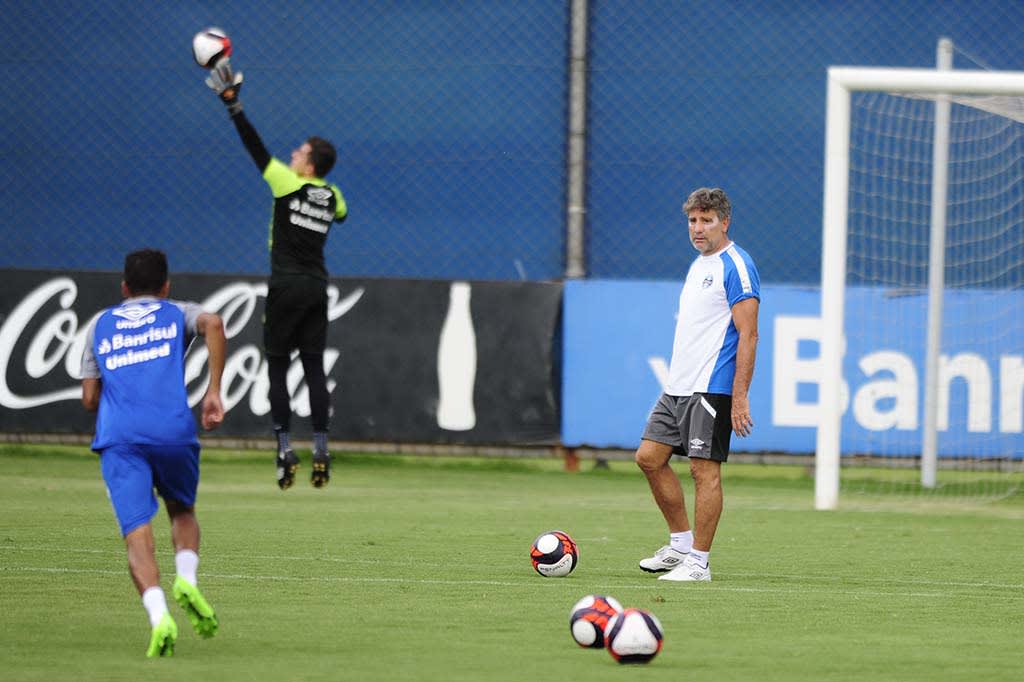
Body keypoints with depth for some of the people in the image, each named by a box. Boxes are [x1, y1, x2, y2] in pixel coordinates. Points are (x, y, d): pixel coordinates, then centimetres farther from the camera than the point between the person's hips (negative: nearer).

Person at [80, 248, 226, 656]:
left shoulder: (100, 326, 24)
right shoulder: (177, 314, 19)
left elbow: (90, 399, 20)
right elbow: (213, 324, -5)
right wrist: (214, 391, -4)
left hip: (118, 438, 0)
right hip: (174, 431, 0)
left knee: (138, 535, -6)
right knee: (182, 512, 25)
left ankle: (159, 616, -29)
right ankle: (187, 578, -4)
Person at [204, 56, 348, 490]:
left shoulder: (287, 184, -8)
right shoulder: (332, 197, 8)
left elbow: (255, 146, -9)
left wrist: (232, 105, -5)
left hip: (287, 288, -5)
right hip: (317, 288, 5)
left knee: (277, 369, -1)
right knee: (314, 368, 5)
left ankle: (285, 450, -9)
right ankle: (320, 451, 0)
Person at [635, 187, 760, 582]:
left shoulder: (735, 267, -11)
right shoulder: (698, 266, 18)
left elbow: (747, 335, -16)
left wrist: (740, 397, -21)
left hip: (713, 388, -9)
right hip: (678, 387, 9)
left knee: (705, 469, -6)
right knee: (649, 457, 7)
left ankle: (698, 562, -1)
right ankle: (681, 544, 16)